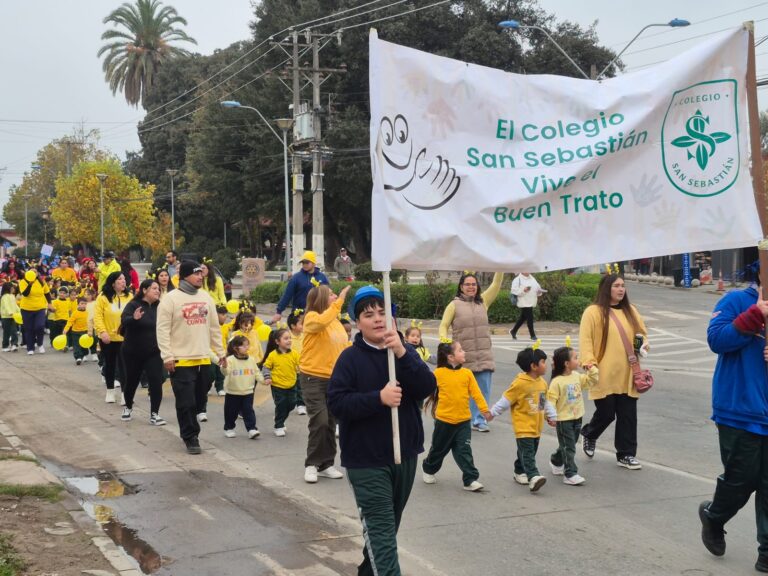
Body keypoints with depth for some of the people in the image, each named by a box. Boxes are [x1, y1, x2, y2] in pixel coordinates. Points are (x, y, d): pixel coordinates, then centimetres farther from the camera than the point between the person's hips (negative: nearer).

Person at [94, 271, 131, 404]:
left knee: (124, 365, -4)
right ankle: (110, 391, 27)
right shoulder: (103, 297, -7)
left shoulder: (129, 297, 1)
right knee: (109, 365, 13)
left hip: (124, 338, 1)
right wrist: (102, 332, -18)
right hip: (107, 338, -1)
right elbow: (97, 316, -9)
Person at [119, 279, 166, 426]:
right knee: (132, 381, 13)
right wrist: (134, 318, -47)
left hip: (154, 353, 2)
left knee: (156, 382, -9)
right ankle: (128, 407, 37)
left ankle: (154, 414, -2)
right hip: (133, 352, -2)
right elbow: (124, 321, -27)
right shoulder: (133, 305, -10)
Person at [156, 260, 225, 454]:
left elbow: (214, 327, 16)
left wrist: (220, 352, 15)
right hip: (181, 360, -6)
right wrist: (167, 357, -15)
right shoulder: (171, 299, -8)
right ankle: (190, 438, 7)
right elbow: (163, 330, -10)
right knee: (186, 402, -4)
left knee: (199, 400, 13)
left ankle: (189, 431, 30)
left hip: (203, 359, 6)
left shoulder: (205, 297, 11)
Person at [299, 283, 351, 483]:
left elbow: (344, 346, 21)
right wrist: (339, 301, -31)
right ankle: (312, 464, 2)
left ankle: (326, 464, 20)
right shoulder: (311, 317, -10)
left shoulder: (336, 321, 12)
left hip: (334, 378, 7)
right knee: (320, 421, -13)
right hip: (313, 377, -7)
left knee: (331, 423, 10)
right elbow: (321, 322, -35)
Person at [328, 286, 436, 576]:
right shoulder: (350, 357, -8)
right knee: (381, 530, -10)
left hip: (405, 455, 5)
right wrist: (379, 397, -26)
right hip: (367, 460, -5)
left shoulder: (404, 351, 4)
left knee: (387, 527, 19)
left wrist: (402, 353, -24)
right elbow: (336, 402, -16)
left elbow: (427, 388, -11)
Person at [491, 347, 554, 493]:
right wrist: (493, 413, -6)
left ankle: (520, 472, 31)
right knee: (527, 453, -12)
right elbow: (506, 400, -10)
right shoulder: (519, 383, -17)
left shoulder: (542, 383, 5)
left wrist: (551, 416, 20)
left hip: (536, 427, 7)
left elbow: (545, 402, 19)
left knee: (530, 452, 16)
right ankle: (533, 477, -21)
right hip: (523, 427, -7)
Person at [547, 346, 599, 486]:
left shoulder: (577, 376, 4)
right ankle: (570, 474, 0)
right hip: (563, 420, -7)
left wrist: (592, 370, 2)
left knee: (568, 445, 20)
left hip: (577, 417, 7)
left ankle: (556, 462, 42)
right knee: (568, 448, -4)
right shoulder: (557, 382, -19)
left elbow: (590, 381, 16)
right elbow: (551, 400, -19)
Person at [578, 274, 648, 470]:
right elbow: (585, 340, -10)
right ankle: (589, 435, 33)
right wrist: (589, 362, -19)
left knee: (628, 416, 5)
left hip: (627, 375, 5)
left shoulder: (630, 311, 12)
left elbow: (642, 332, 21)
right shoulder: (593, 312, -6)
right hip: (604, 376, -5)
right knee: (606, 414, 2)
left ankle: (626, 455, 15)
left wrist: (643, 343, 0)